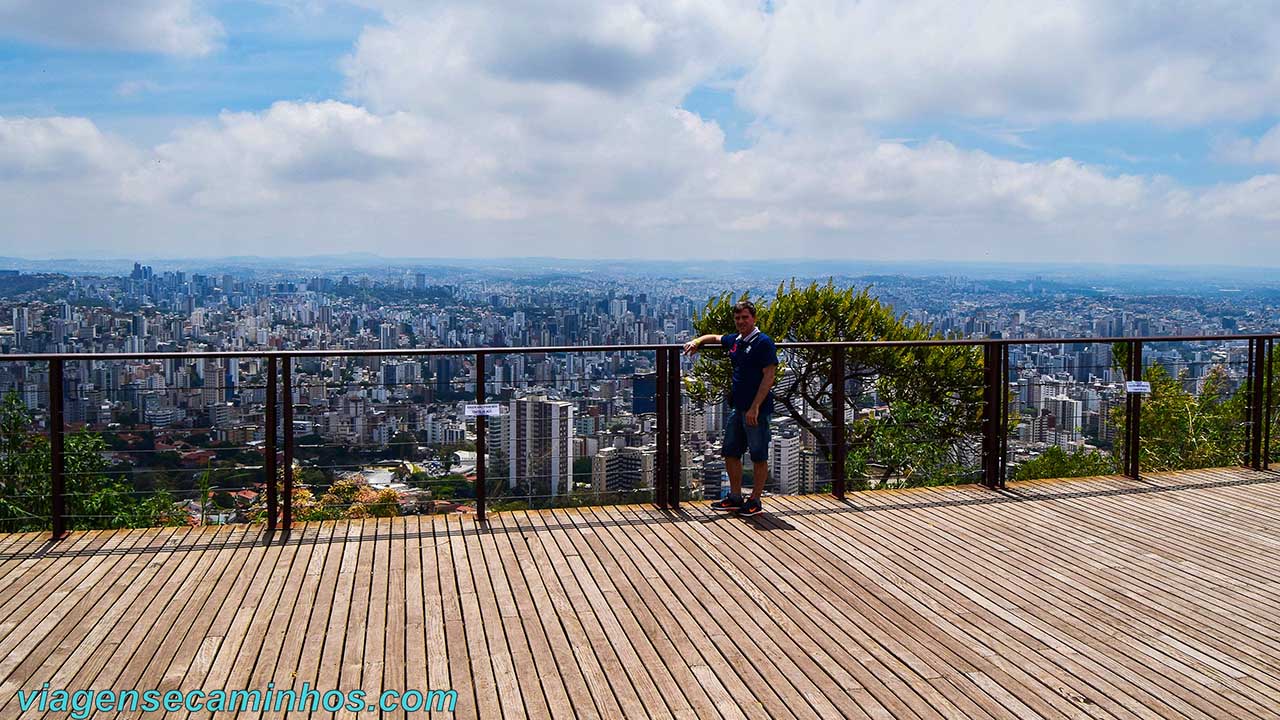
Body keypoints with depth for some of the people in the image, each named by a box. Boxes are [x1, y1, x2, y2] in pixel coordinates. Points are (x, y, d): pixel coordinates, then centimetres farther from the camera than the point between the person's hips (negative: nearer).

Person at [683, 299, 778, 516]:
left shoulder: (763, 342, -12)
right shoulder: (734, 340, 12)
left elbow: (769, 376, -17)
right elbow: (715, 338, 34)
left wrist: (755, 407, -21)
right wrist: (697, 341, 13)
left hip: (757, 409, -8)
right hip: (737, 407, 8)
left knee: (758, 456, 3)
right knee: (730, 453, 12)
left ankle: (755, 501, 12)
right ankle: (735, 498, 24)